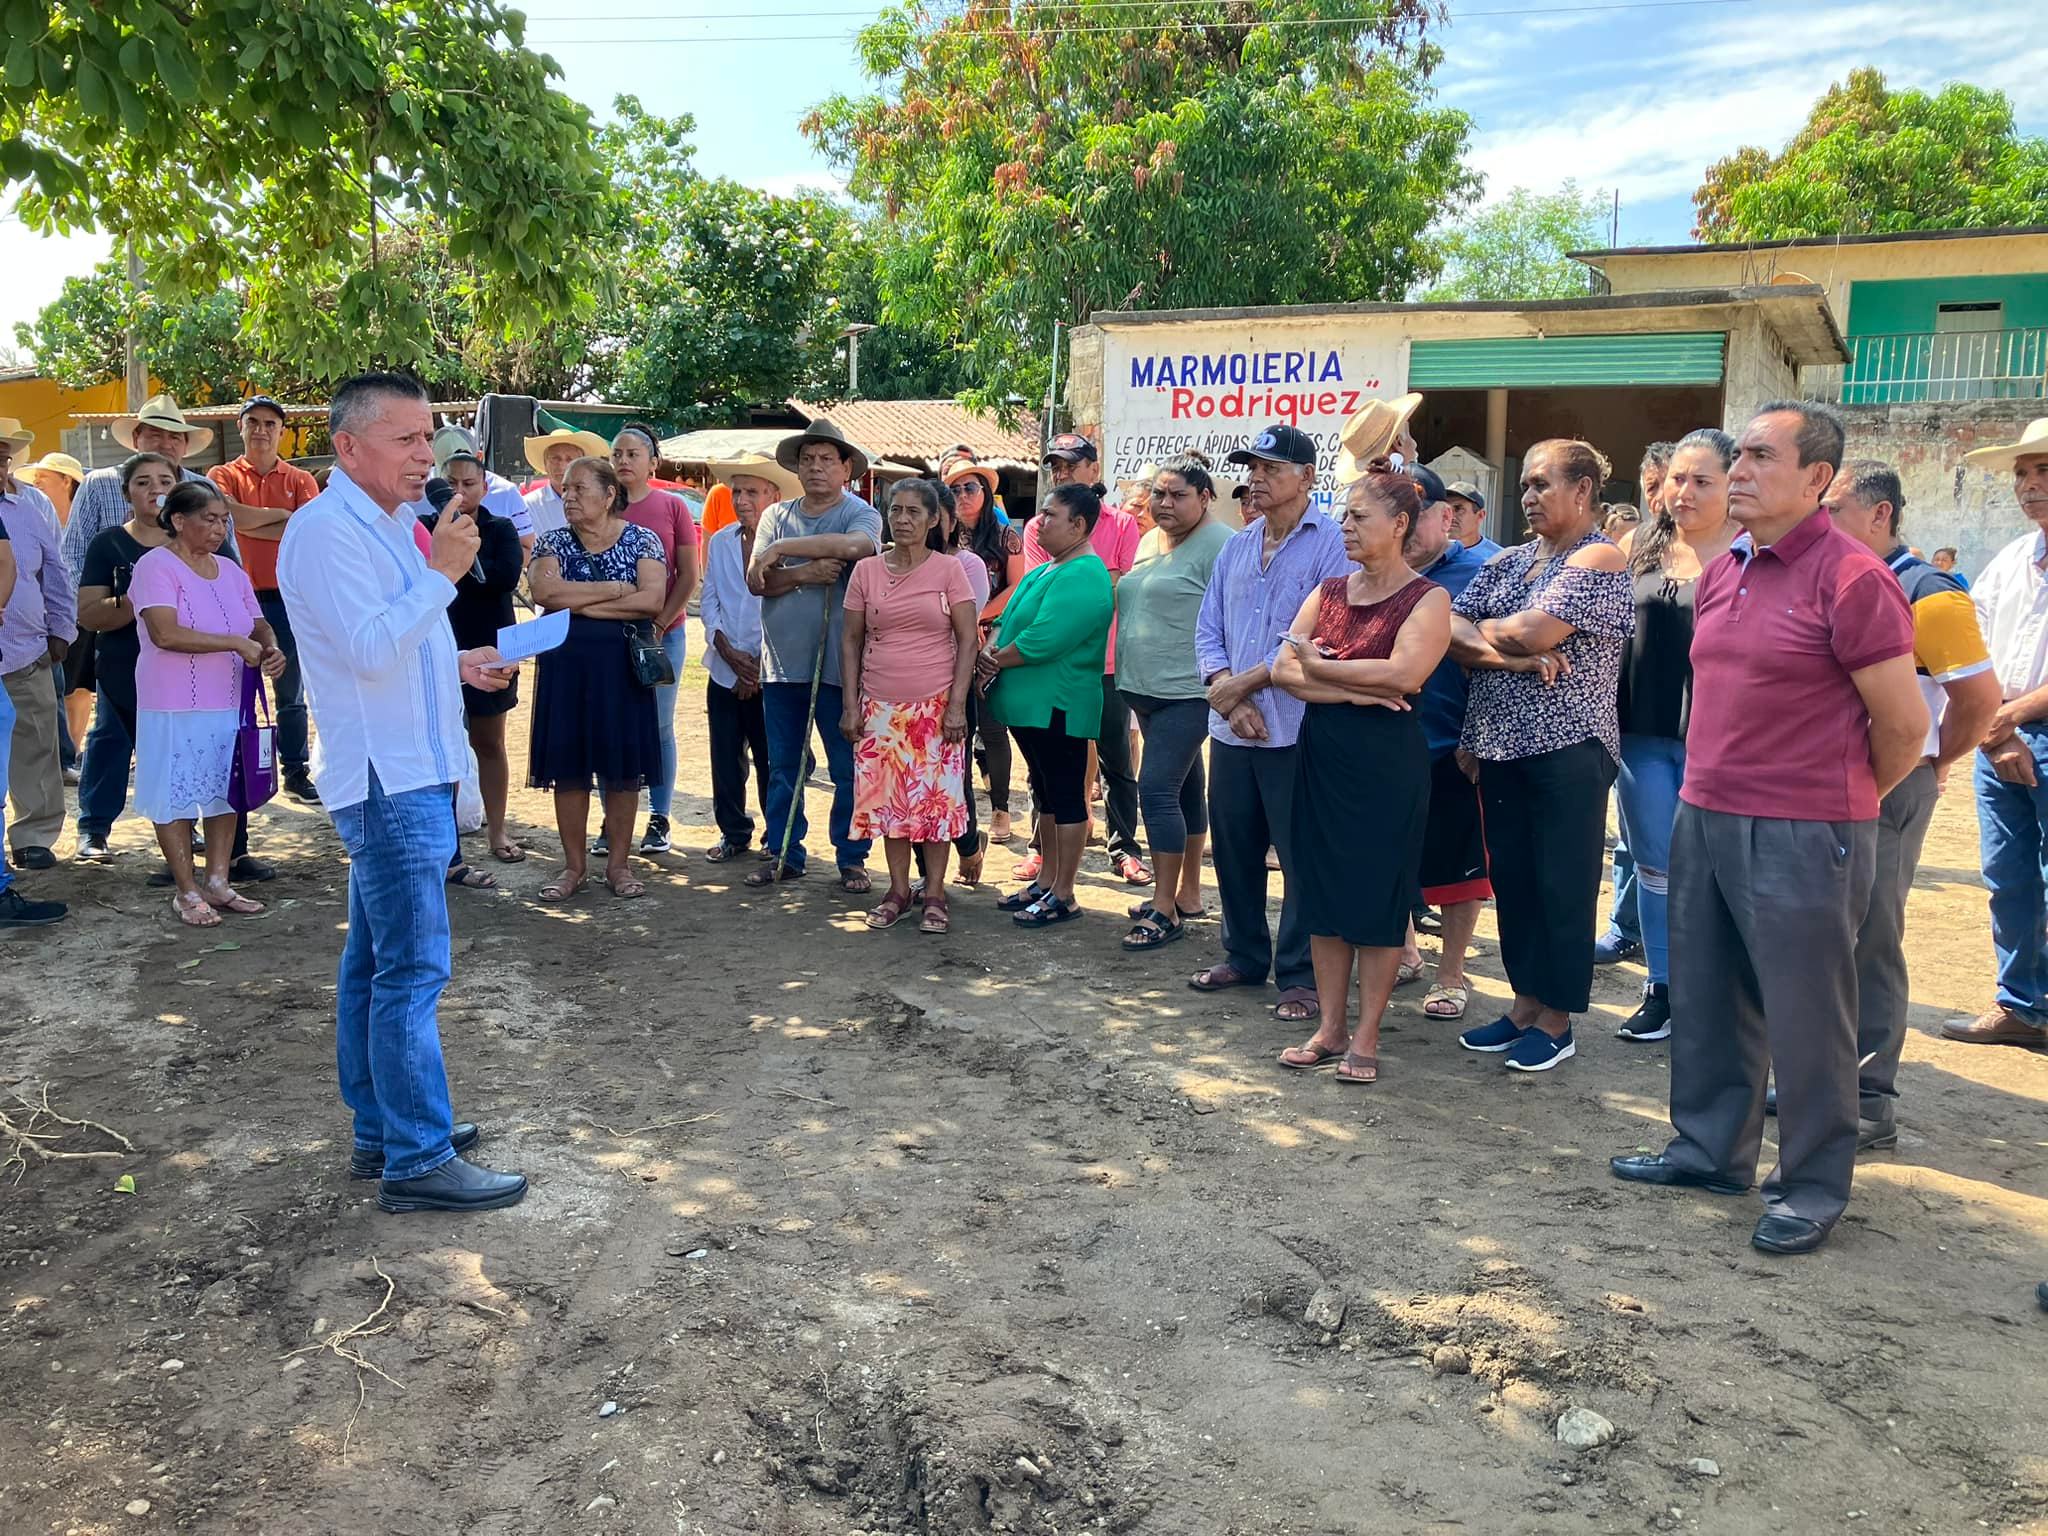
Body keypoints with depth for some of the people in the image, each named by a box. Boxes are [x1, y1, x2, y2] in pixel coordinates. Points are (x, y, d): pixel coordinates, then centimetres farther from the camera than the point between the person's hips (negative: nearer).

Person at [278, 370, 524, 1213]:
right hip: (388, 779, -10)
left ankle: (381, 1131, 24)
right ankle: (419, 1161, -2)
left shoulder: (383, 524, 17)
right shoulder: (327, 528, -14)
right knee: (413, 970, -8)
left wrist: (459, 662, 13)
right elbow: (370, 651, -23)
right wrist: (442, 572, -19)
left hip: (406, 773, 10)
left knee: (374, 962, 15)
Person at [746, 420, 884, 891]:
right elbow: (756, 581, -1)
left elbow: (853, 544, -26)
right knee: (783, 766, 11)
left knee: (848, 768, 2)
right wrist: (804, 573, -18)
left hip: (838, 664, -4)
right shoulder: (777, 515, 11)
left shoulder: (861, 515, -1)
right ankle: (783, 853, 22)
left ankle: (852, 859, 13)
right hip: (781, 662, 4)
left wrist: (781, 551, -21)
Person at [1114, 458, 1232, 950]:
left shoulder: (1218, 544, -12)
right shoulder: (1149, 542, 15)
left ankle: (1166, 908, -5)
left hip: (1187, 692, -9)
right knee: (1184, 788, 15)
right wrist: (1127, 678, 20)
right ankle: (1188, 894, 24)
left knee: (1157, 789, -12)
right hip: (1146, 689, 9)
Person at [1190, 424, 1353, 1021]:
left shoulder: (1333, 543, -8)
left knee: (1302, 858, 1)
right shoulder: (1236, 547, 13)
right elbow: (1208, 630, 11)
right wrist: (1229, 697, -6)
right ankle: (1245, 956, 30)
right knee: (1233, 847, 14)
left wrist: (1246, 681, -12)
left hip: (1297, 729, -6)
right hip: (1232, 727, 7)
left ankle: (1301, 977, 12)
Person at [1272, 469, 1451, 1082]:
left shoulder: (1427, 599, -6)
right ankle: (1330, 1028, 19)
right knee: (1324, 893, 8)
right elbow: (1284, 669, -1)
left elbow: (1403, 674, -22)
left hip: (1388, 761, -5)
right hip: (1321, 755, 6)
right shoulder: (1327, 593, 10)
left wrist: (1320, 666, -10)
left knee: (1379, 898, 1)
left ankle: (1365, 1039, 11)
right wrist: (1355, 689, -16)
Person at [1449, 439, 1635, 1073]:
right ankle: (1525, 1003, 23)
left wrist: (1483, 632, -1)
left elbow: (1530, 630, -20)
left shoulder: (1599, 559, -7)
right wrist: (1514, 655, -15)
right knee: (1511, 878, 11)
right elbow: (1450, 630, 0)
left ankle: (1556, 1020, 13)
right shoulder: (1508, 561, 14)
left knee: (1563, 886, 2)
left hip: (1568, 750, -7)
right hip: (1500, 745, 7)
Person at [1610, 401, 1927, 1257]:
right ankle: (1710, 1149, 32)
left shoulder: (1850, 578, -13)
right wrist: (1710, 787, 18)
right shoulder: (1720, 575, 9)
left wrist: (1844, 801, 5)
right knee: (1707, 1000, 16)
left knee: (1805, 1017, 4)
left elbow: (1904, 723, -9)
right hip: (1705, 818, 7)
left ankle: (1813, 1187, 20)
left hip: (1802, 837, -7)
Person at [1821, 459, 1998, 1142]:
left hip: (1886, 790, -7)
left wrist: (1932, 762, -2)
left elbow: (1980, 696, -14)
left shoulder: (1925, 594, -13)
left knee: (1868, 943, -1)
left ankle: (1870, 1103, 8)